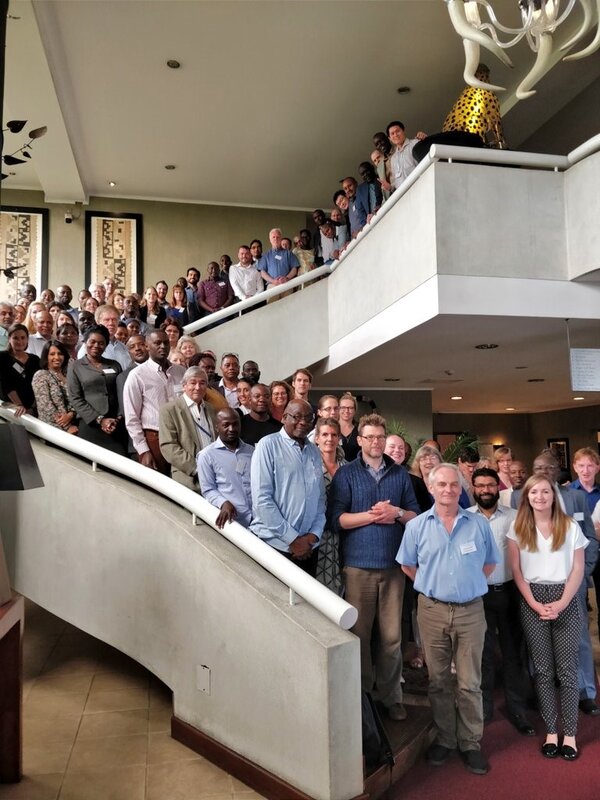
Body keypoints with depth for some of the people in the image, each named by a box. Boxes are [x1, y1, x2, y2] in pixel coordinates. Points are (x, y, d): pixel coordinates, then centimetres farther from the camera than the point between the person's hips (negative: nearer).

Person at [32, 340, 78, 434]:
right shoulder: (41, 375, 1)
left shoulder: (68, 375, 15)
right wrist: (67, 427, -12)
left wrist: (71, 414, -12)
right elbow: (46, 405, -7)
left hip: (73, 423, 4)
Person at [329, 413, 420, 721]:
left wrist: (397, 513, -9)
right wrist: (371, 515, -14)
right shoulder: (346, 474, 1)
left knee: (391, 635, 6)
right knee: (359, 633, 6)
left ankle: (391, 695, 21)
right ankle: (361, 694, 21)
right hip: (359, 564, -2)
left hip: (394, 564, 2)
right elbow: (336, 518, -8)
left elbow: (415, 514, 10)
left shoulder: (400, 474, 10)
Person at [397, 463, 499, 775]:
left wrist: (470, 585, 6)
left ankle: (470, 743, 18)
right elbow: (407, 565, 9)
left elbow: (490, 562, 11)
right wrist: (431, 586, 7)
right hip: (433, 611, 0)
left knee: (469, 683, 4)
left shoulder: (479, 524, 1)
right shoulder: (417, 526, -1)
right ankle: (444, 738, 26)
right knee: (438, 681, 11)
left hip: (471, 611, 0)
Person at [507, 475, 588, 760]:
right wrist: (535, 604, -8)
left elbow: (578, 569, 0)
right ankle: (551, 731, 14)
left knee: (566, 670, 1)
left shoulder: (570, 527, 2)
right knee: (543, 670, 6)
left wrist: (561, 603, -11)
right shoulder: (518, 528, 4)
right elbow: (517, 571, 2)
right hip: (532, 602, 1)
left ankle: (570, 734, 10)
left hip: (566, 602, -1)